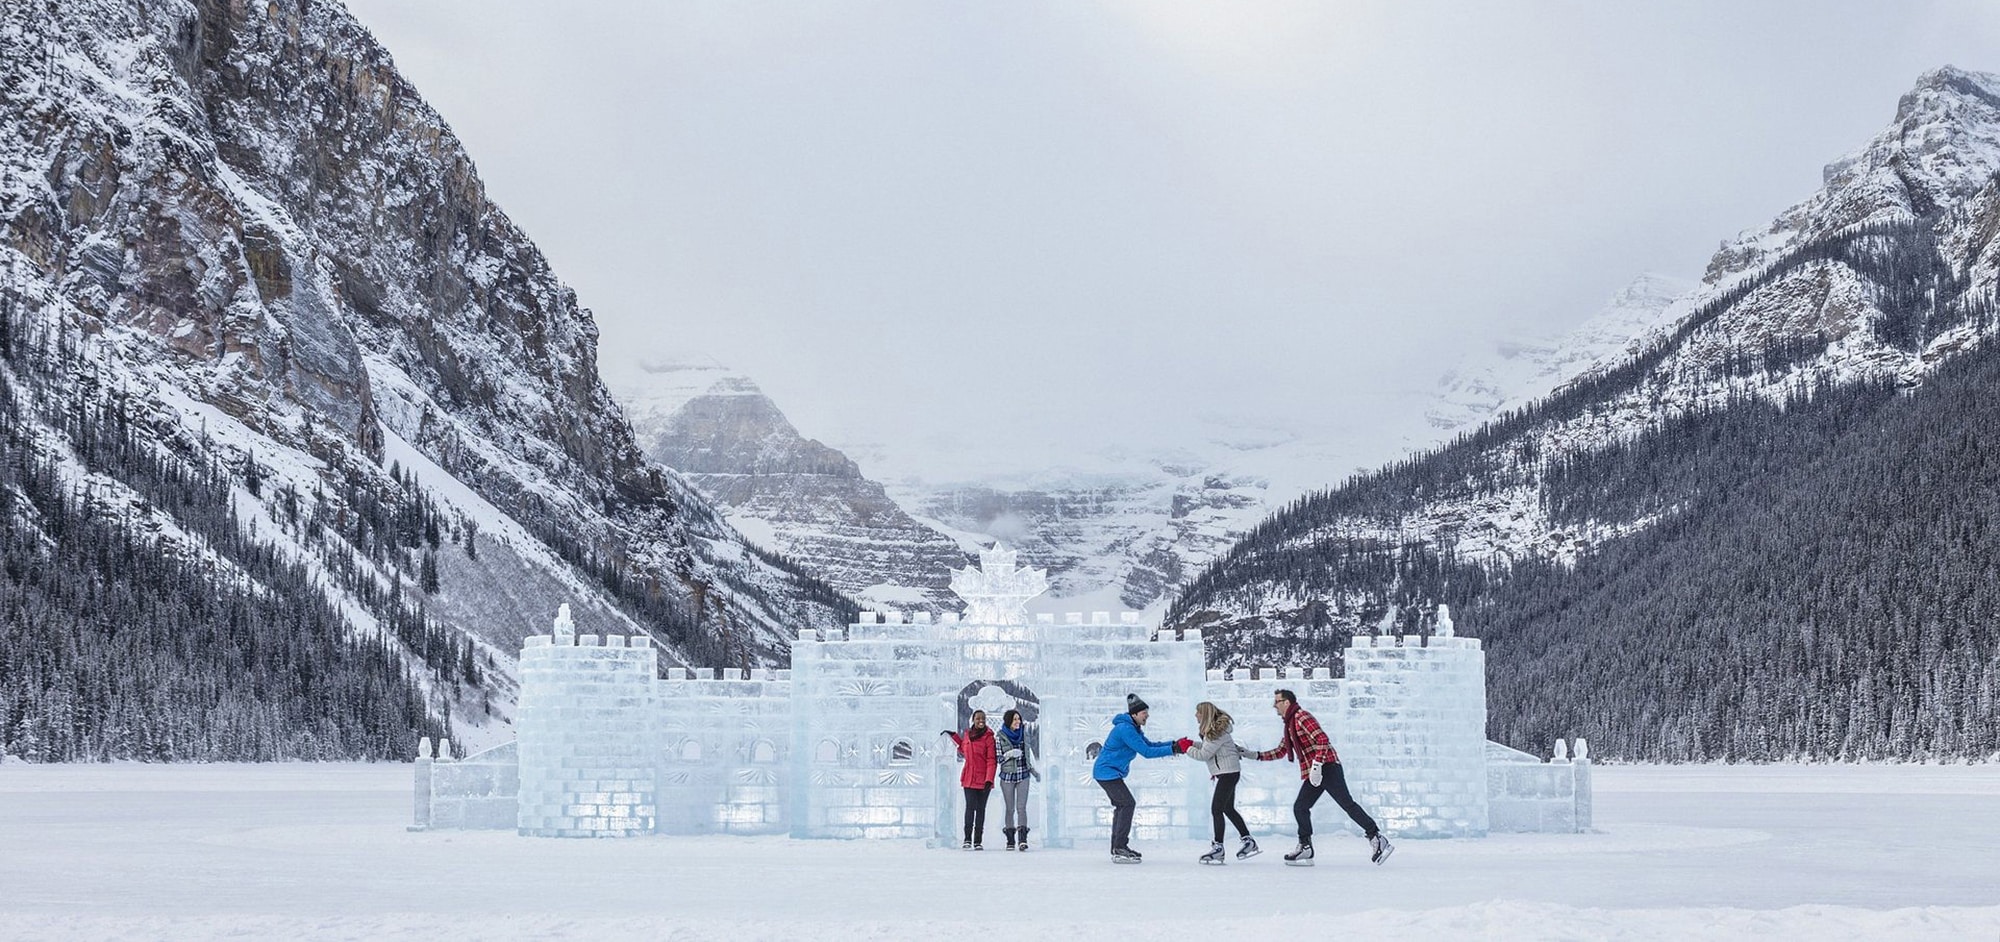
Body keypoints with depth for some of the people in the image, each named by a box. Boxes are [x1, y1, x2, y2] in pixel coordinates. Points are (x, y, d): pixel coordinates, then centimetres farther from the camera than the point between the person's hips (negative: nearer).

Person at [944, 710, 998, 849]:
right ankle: (967, 839, 0)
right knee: (970, 807, -6)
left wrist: (989, 780, -19)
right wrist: (954, 737, 25)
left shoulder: (988, 737, -7)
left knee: (981, 809, 4)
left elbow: (992, 760, -10)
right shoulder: (967, 734, 8)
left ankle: (978, 841, 9)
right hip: (969, 779, 3)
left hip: (983, 779, -3)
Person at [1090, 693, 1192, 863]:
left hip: (1110, 772, 11)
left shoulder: (1133, 728, 12)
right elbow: (1146, 752, -26)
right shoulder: (1126, 729, -23)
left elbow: (1150, 745, 11)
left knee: (1121, 805, 16)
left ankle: (1117, 847, 23)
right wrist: (1174, 749, -25)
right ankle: (1119, 850, -14)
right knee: (1127, 803, -13)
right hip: (1107, 771, -11)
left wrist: (1175, 744, -3)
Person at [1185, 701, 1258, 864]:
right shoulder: (1213, 729, 10)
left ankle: (1218, 849, -8)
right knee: (1228, 809, 17)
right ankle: (1248, 841, 23)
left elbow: (1204, 754, -19)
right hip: (1226, 773, 11)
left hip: (1228, 773, -11)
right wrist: (1192, 743, 7)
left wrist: (1187, 749, -7)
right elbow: (1207, 747, 20)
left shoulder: (1217, 731, -20)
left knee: (1216, 809, -10)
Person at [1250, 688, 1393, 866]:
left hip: (1327, 767, -10)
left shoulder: (1302, 717, -10)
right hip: (1314, 773, 10)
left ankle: (1376, 837, -11)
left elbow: (1322, 739, -20)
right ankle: (1305, 848, 10)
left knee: (1347, 804, -12)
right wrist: (1256, 755, 20)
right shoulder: (1289, 724, 20)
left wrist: (1317, 765, -25)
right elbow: (1281, 751, 28)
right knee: (1300, 808, 7)